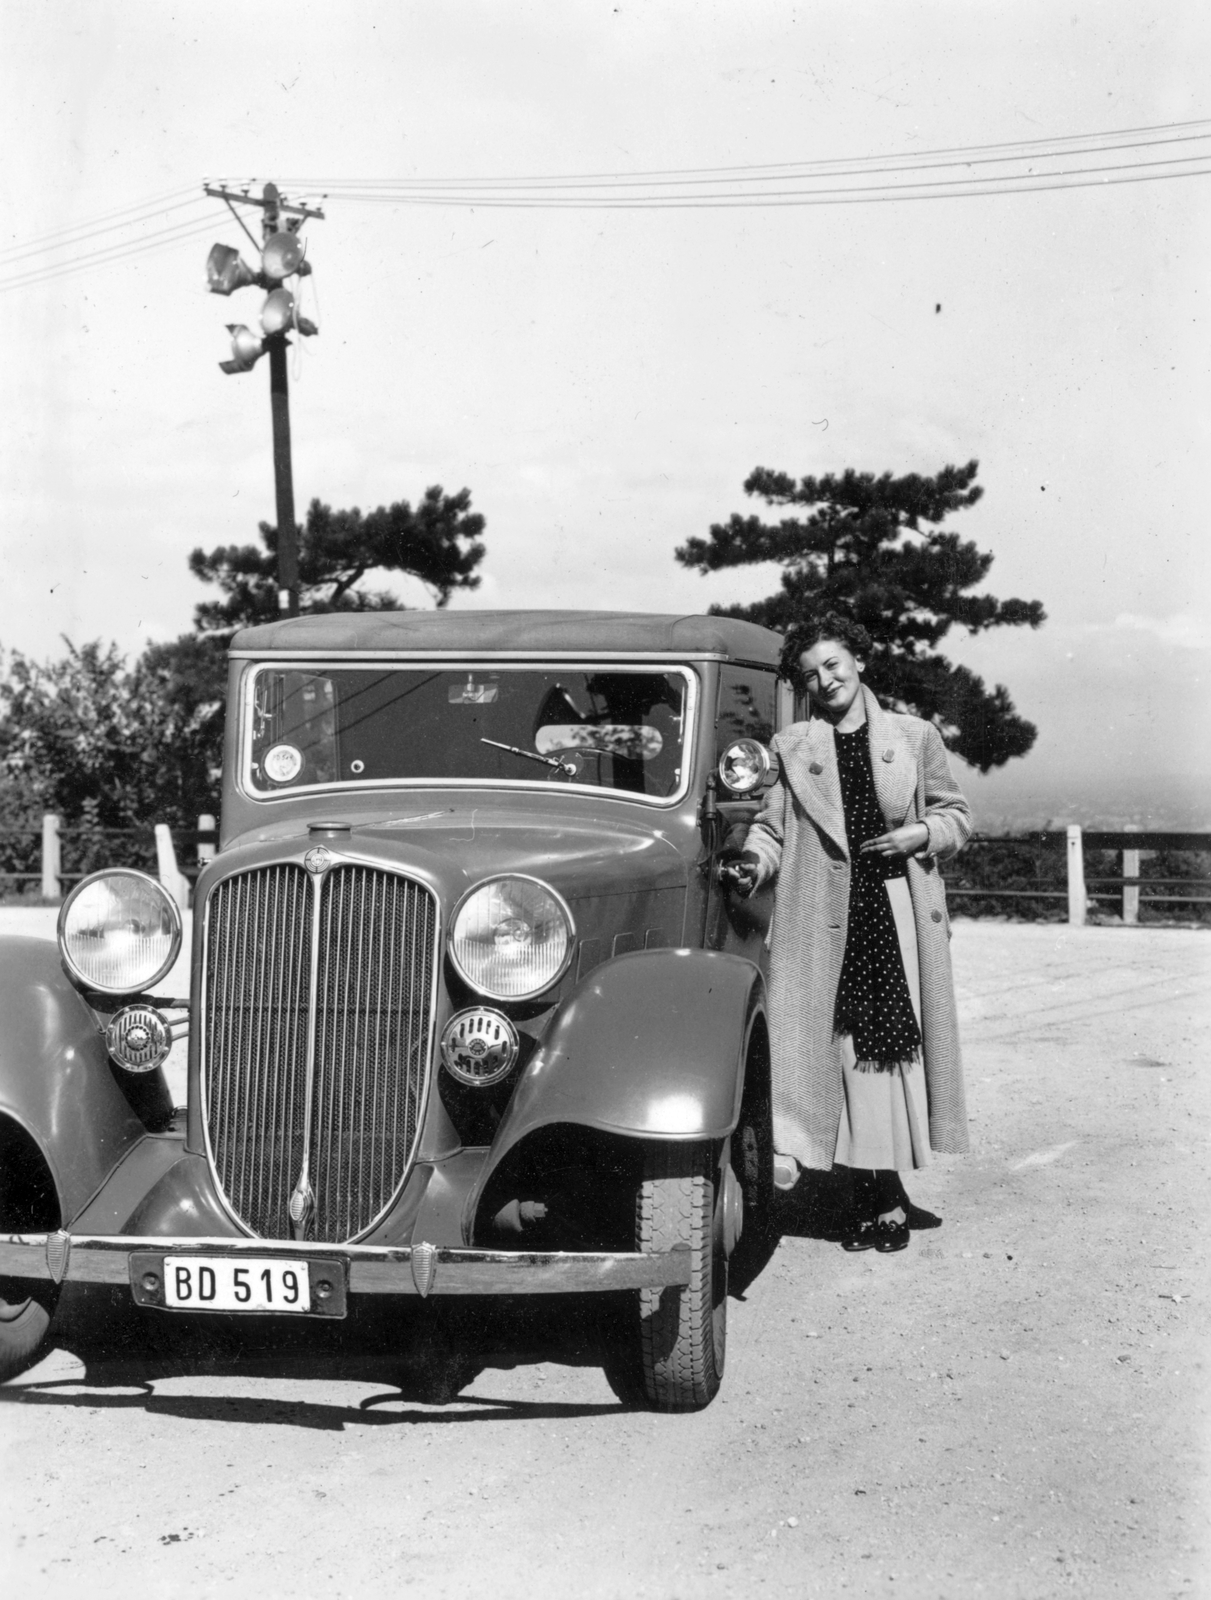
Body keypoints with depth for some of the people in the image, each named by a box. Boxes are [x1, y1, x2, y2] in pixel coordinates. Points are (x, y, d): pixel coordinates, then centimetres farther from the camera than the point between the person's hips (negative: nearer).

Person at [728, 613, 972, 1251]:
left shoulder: (915, 737, 13)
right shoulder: (790, 746, 12)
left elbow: (956, 815, 15)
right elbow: (771, 825, 8)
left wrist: (921, 832, -4)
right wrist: (756, 861, -12)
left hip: (901, 912, 1)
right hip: (823, 919, 0)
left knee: (895, 1043, 0)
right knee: (844, 1046, -5)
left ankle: (879, 1195, 9)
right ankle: (881, 1195, 1)